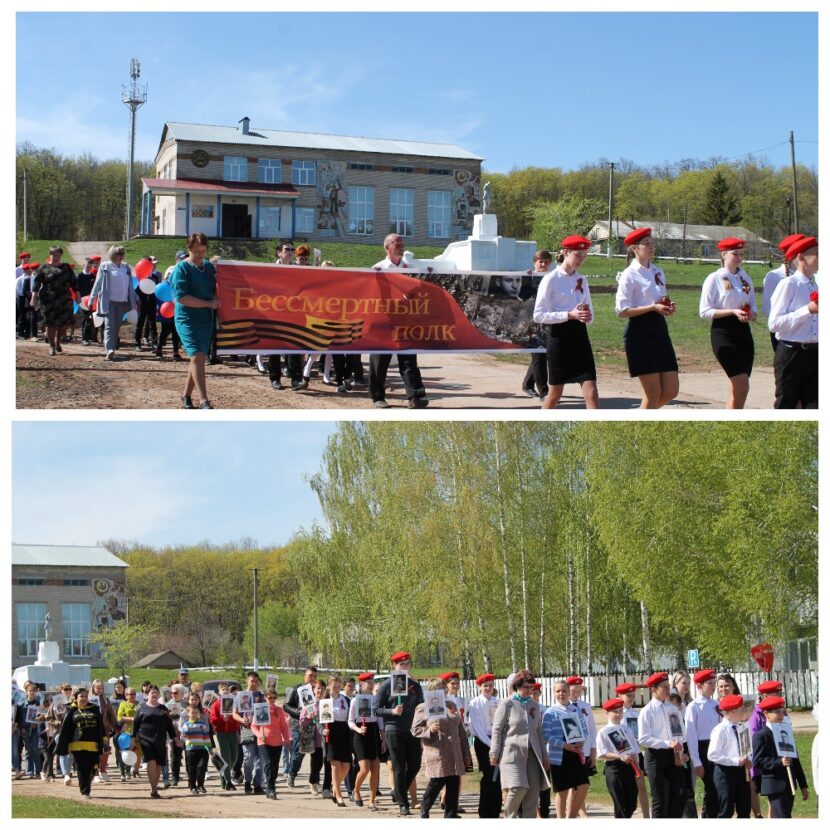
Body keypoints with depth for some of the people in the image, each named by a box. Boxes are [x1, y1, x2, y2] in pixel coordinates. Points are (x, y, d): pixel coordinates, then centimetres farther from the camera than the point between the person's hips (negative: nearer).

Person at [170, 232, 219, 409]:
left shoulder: (209, 267, 10)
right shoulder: (182, 268, -9)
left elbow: (215, 288, 24)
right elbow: (181, 297, -17)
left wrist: (216, 299, 0)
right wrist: (208, 303, -16)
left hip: (207, 319, 6)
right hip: (187, 319, -6)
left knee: (197, 358, 10)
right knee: (197, 356, -18)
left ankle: (186, 396, 24)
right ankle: (204, 402, -23)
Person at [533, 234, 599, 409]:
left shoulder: (581, 280, 11)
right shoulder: (551, 279, -6)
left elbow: (590, 312, 18)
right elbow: (538, 315, -12)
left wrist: (587, 316, -7)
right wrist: (569, 315, -21)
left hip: (579, 335, 5)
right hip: (559, 336, -5)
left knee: (591, 392, -6)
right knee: (555, 393, 5)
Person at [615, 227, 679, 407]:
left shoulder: (658, 271, 14)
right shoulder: (629, 275, -8)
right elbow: (621, 311, -14)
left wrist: (669, 308, 0)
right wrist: (653, 307, -20)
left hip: (660, 330, 7)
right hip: (640, 333, -7)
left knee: (671, 391, 3)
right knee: (653, 394, -5)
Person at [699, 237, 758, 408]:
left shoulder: (745, 278, 14)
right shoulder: (714, 279, -4)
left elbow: (753, 307, 16)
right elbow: (705, 312, -8)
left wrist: (751, 314, -8)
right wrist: (732, 311, -18)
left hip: (743, 332, 6)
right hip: (723, 333, -6)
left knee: (737, 389, 5)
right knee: (742, 387, -15)